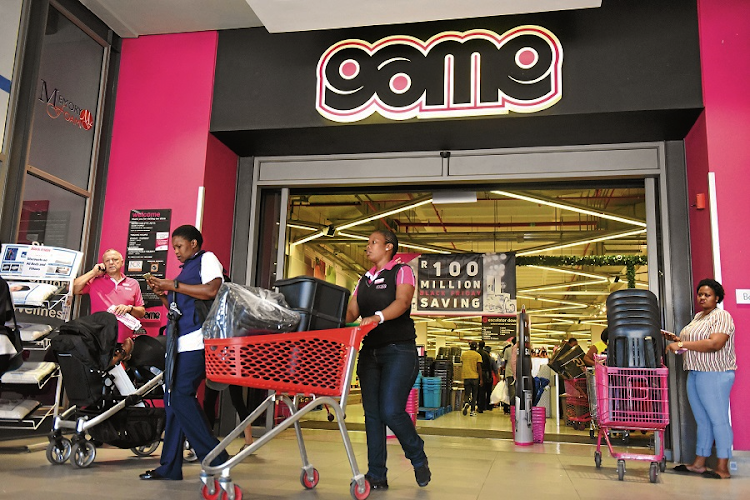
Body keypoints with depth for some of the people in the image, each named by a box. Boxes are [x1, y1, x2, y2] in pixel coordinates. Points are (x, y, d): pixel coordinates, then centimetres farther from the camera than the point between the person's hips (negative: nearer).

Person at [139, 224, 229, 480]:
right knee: (173, 399, 6)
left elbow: (212, 290, -18)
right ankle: (170, 466, 10)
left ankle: (215, 457, -9)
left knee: (182, 395, -15)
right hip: (179, 343, 9)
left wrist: (174, 285, -11)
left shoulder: (207, 258, 2)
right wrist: (163, 294, 13)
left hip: (195, 341, -9)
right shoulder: (187, 268, 27)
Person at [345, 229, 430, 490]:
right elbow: (351, 312, 13)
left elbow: (402, 302, -18)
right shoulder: (364, 280, 19)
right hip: (370, 351, 6)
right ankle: (377, 475, 9)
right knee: (372, 413, 3)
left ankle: (419, 459, 12)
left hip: (399, 350, -6)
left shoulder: (402, 271, 0)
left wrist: (377, 317, -36)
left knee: (391, 411, -13)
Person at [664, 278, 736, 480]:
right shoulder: (697, 317, 18)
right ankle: (699, 463, 17)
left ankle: (723, 468, 0)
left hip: (715, 374, -9)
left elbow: (715, 343, -23)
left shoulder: (721, 316, -9)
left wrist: (682, 344, -23)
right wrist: (676, 339, 11)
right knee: (702, 421, 12)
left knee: (718, 419, -4)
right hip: (695, 373, 9)